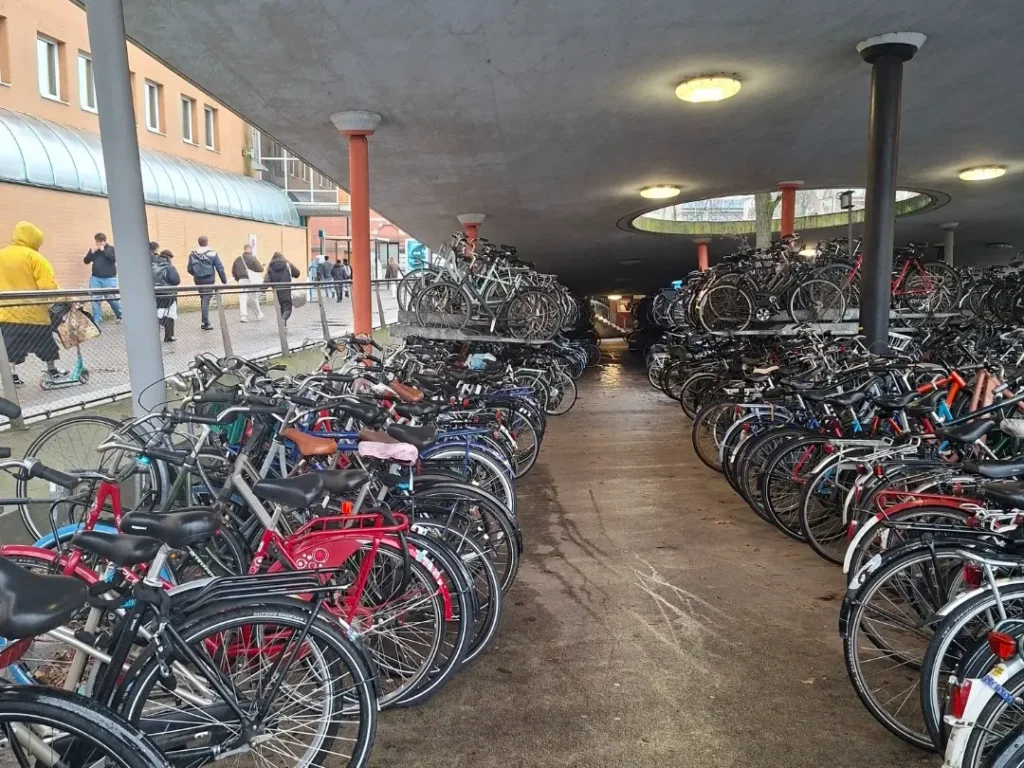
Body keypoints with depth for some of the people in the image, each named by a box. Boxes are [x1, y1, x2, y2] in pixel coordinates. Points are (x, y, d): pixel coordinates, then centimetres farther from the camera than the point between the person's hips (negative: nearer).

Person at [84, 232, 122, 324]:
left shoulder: (111, 248, 1)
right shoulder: (93, 249, 12)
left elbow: (114, 258, -16)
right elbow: (86, 261, 8)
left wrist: (103, 250, -16)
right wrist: (92, 252, -6)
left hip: (109, 278, -4)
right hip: (95, 278, 4)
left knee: (112, 298, -5)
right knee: (95, 299, -2)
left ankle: (121, 316, 13)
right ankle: (97, 319, 4)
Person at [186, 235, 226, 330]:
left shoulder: (193, 255, 4)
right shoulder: (212, 254, -7)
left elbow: (190, 270, 5)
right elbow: (220, 268, -9)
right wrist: (224, 281, -2)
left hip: (198, 281, 4)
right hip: (209, 280, -4)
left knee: (203, 300, 18)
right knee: (206, 300, -3)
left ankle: (204, 321, 20)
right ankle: (206, 323, -3)